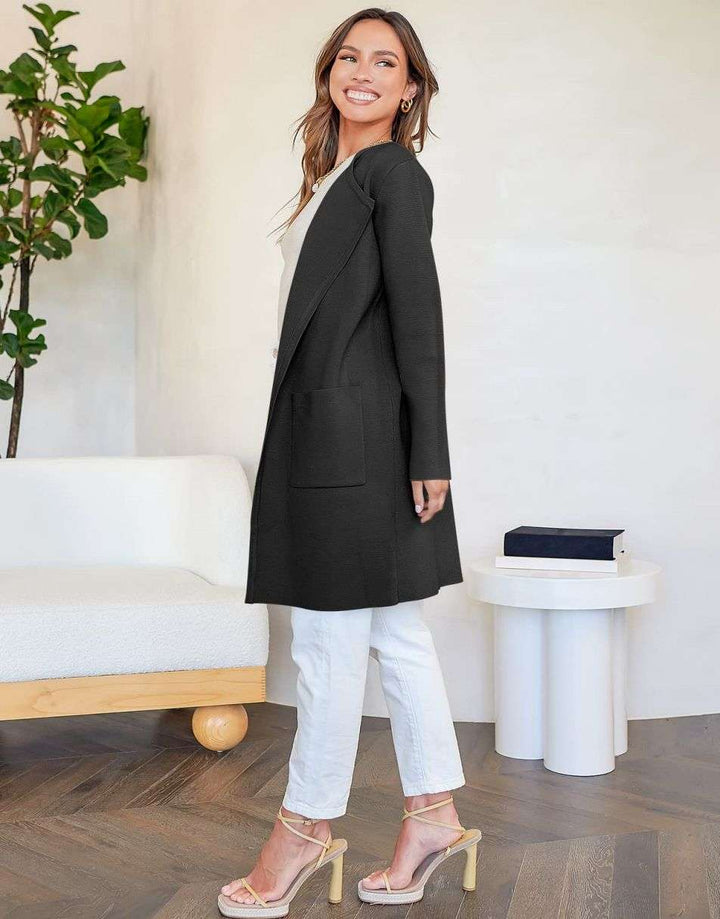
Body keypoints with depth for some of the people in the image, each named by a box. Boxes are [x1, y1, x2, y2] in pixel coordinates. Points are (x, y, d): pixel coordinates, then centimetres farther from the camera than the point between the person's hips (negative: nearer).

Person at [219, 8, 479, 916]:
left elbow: (419, 314, -11)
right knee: (393, 630, 11)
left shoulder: (393, 171, -4)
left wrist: (428, 453, -15)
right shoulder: (335, 177, 20)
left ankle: (305, 828, 14)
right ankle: (434, 814, 20)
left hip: (355, 433, -9)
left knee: (330, 636, 0)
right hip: (323, 430, 9)